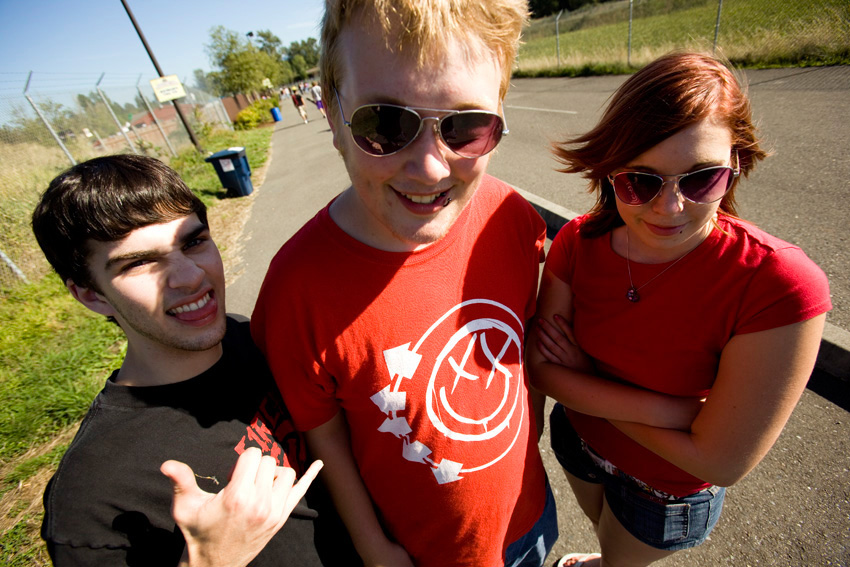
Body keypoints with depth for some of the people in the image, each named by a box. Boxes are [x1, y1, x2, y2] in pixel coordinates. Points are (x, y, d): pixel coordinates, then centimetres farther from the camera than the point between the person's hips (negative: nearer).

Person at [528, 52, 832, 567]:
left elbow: (721, 461, -29)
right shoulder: (579, 242, -23)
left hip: (669, 488, -3)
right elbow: (542, 366, -22)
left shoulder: (781, 286, -34)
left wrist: (585, 379, -24)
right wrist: (673, 410, -30)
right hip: (577, 440, 4)